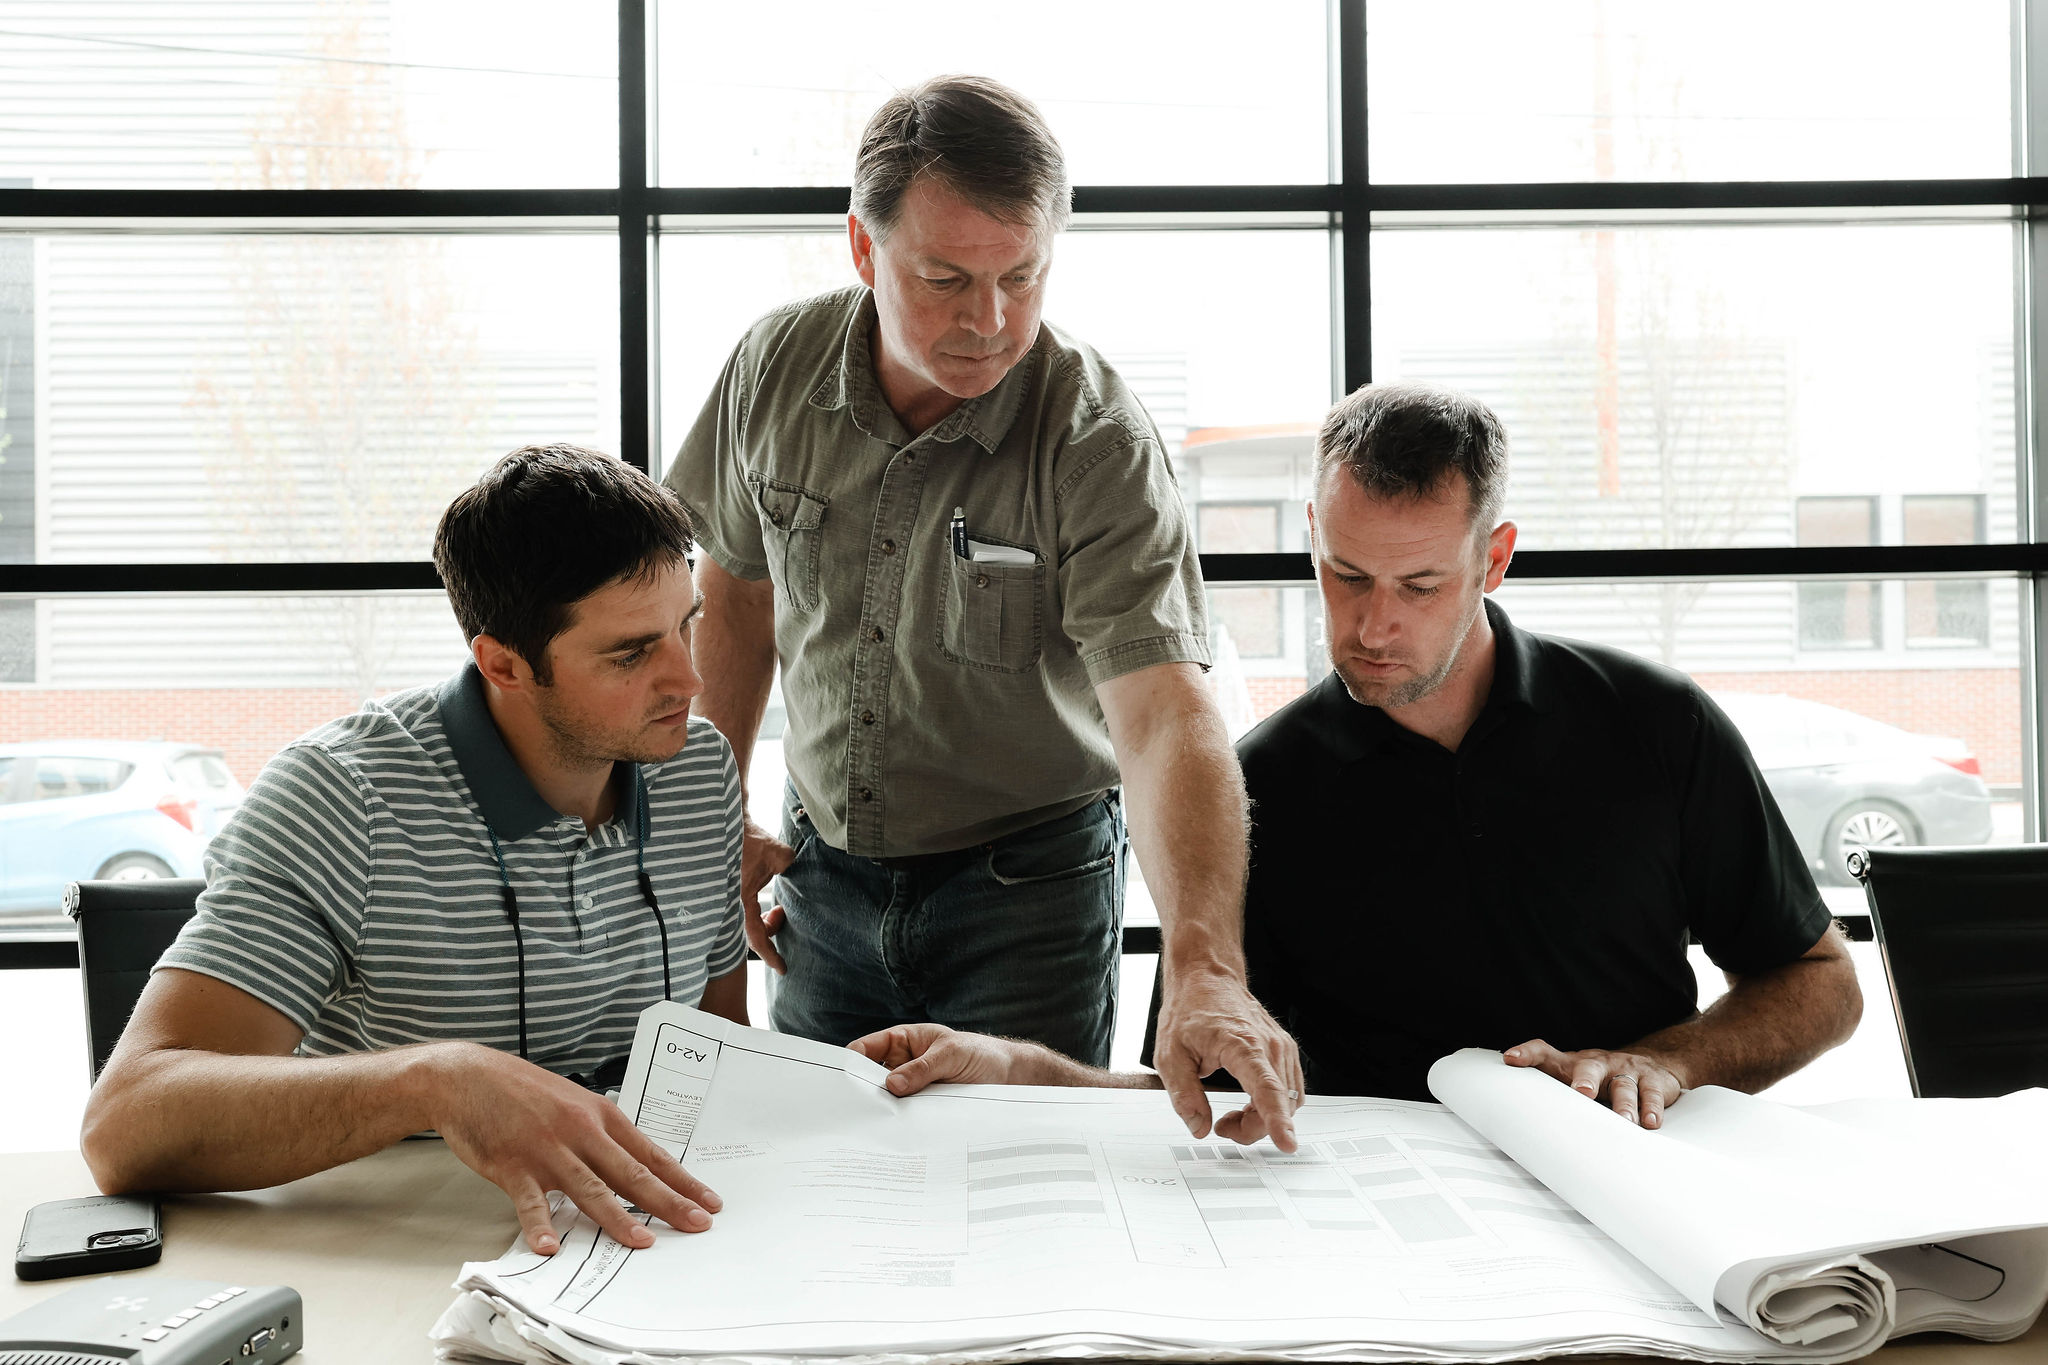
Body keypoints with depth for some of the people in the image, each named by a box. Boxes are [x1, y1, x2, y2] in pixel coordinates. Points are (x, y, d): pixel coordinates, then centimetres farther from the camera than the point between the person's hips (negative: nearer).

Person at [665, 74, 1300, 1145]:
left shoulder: (1100, 443, -22)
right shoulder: (776, 368, -9)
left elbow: (1165, 717, -33)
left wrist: (1205, 970, -47)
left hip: (1028, 883, -3)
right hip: (825, 867, 4)